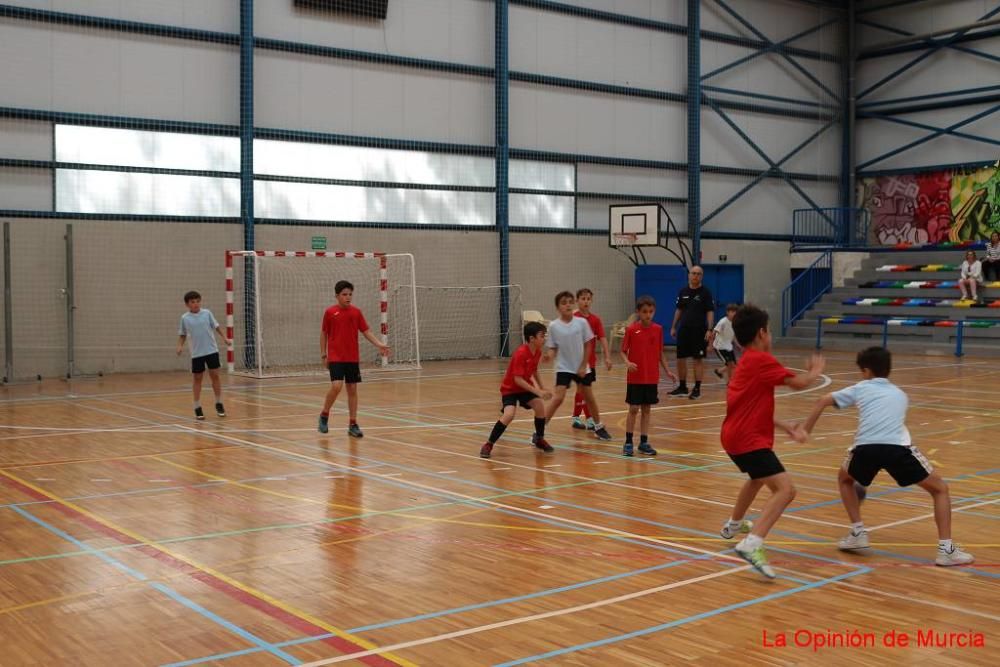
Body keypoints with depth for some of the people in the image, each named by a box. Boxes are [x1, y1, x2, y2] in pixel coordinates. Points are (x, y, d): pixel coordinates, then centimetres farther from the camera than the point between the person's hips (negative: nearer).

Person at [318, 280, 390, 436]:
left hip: (353, 358, 3)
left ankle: (353, 425, 11)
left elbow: (366, 331, 4)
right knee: (336, 386, -16)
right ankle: (324, 415, 8)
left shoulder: (356, 312, 3)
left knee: (352, 389, 4)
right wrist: (324, 354, 4)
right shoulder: (330, 312, -2)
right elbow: (323, 333, 6)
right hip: (335, 357, -3)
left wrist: (379, 344, -10)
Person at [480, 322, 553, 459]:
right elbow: (518, 379, -31)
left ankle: (539, 439, 15)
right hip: (510, 388, -7)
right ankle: (488, 445, -12)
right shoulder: (521, 354, -30)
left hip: (525, 386, 7)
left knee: (540, 406, -9)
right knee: (509, 414, -26)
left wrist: (542, 388, 14)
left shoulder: (537, 352, -5)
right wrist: (538, 392, -33)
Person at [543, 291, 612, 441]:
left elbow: (588, 345, -2)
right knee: (558, 398, -15)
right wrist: (549, 355, -27)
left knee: (589, 398, 15)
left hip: (581, 367, 2)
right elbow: (552, 348, -4)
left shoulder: (581, 322, -8)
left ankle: (598, 427, 35)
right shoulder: (553, 326, -10)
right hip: (564, 367, -2)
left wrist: (583, 366, -5)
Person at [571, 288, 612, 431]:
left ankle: (576, 418, 23)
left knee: (582, 389, 13)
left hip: (591, 360, 5)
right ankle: (590, 420, -3)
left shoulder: (595, 319, 3)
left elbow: (602, 338, -3)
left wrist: (607, 357, -11)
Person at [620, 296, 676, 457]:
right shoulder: (631, 329, -7)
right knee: (633, 409, 1)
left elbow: (660, 353, 10)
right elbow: (623, 351, -3)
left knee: (647, 409, 9)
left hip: (652, 377, 3)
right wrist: (627, 363, -22)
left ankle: (644, 442, 16)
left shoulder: (658, 329, 2)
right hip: (635, 377, -3)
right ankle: (628, 442, 10)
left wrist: (667, 371, 8)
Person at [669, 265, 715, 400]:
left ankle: (697, 388, 6)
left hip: (699, 331, -5)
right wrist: (673, 327, 12)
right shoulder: (683, 292, 8)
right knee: (680, 358, 6)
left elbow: (710, 312, -7)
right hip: (684, 329, 5)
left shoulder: (705, 292, -4)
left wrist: (709, 330, -16)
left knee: (698, 359, -1)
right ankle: (682, 387, 18)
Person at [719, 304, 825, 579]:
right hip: (749, 440, -10)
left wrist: (788, 428, 14)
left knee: (758, 477, 37)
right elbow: (799, 382, -14)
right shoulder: (761, 360, -12)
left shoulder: (746, 362, 17)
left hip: (735, 436, 10)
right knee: (785, 489, -18)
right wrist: (816, 370, 7)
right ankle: (751, 544, -31)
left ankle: (733, 524, 56)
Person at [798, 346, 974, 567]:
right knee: (940, 489, 18)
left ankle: (857, 532, 22)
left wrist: (806, 429, 35)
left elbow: (822, 402, 25)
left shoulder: (860, 388, 26)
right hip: (897, 447, 0)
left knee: (844, 479, 32)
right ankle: (946, 548, 6)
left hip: (865, 447, 0)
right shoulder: (900, 394, 32)